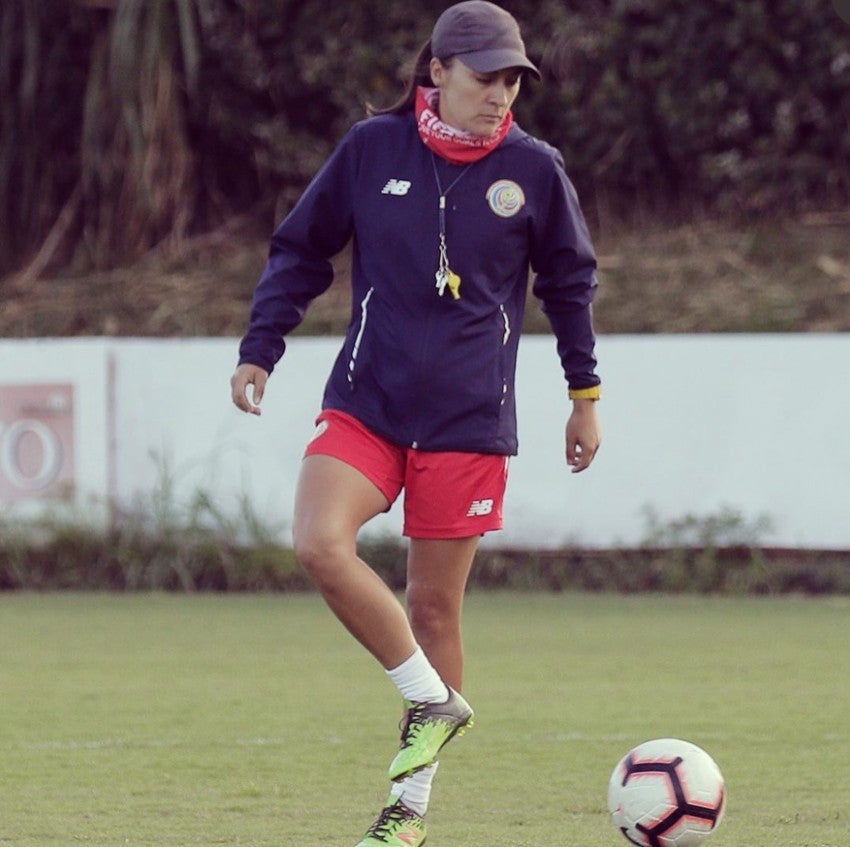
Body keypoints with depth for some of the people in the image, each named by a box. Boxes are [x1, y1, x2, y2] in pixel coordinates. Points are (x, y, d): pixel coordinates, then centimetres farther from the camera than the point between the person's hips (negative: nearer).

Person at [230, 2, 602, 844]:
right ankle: (431, 701, -5)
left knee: (434, 601, 2)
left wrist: (585, 394, 18)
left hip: (469, 419, -1)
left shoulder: (533, 169, 0)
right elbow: (300, 252, 10)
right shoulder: (372, 148, -1)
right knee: (317, 542, -23)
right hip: (366, 397, 1)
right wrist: (259, 351, 4)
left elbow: (569, 283, 14)